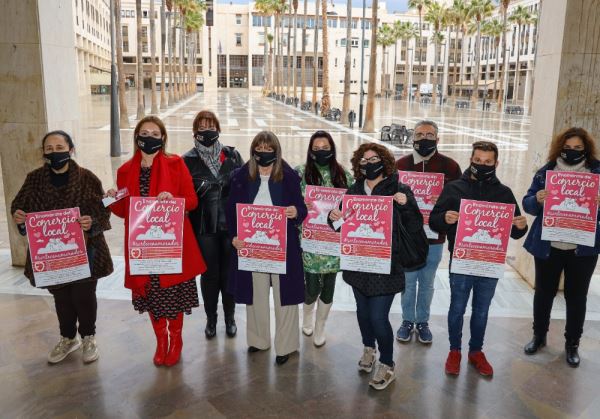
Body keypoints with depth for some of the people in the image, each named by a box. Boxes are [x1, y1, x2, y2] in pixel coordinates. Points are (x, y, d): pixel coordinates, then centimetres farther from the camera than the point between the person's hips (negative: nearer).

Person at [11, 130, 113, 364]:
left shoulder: (87, 178, -10)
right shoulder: (35, 179, -1)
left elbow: (103, 210, -9)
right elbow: (19, 205, 7)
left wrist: (92, 222, -29)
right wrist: (17, 216, -16)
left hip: (83, 250, -3)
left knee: (84, 296, 7)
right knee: (61, 297, 17)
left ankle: (88, 337, 32)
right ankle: (68, 338, 40)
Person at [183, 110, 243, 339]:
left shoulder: (232, 155, 4)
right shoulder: (188, 160, 0)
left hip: (231, 224, 1)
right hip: (204, 227, -1)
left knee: (229, 272, 10)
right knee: (209, 273, 10)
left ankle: (230, 317, 29)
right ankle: (211, 318, 29)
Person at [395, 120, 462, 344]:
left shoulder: (450, 166, -3)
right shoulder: (401, 164, -1)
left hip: (435, 236, 0)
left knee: (427, 283, 14)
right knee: (408, 282, 11)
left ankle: (422, 322, 32)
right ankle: (407, 321, 29)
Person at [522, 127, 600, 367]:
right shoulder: (546, 172, 0)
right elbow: (527, 204, -2)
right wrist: (537, 199, -24)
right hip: (548, 246, 1)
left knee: (576, 297, 10)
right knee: (543, 293, 12)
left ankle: (572, 344, 27)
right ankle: (539, 336, 31)